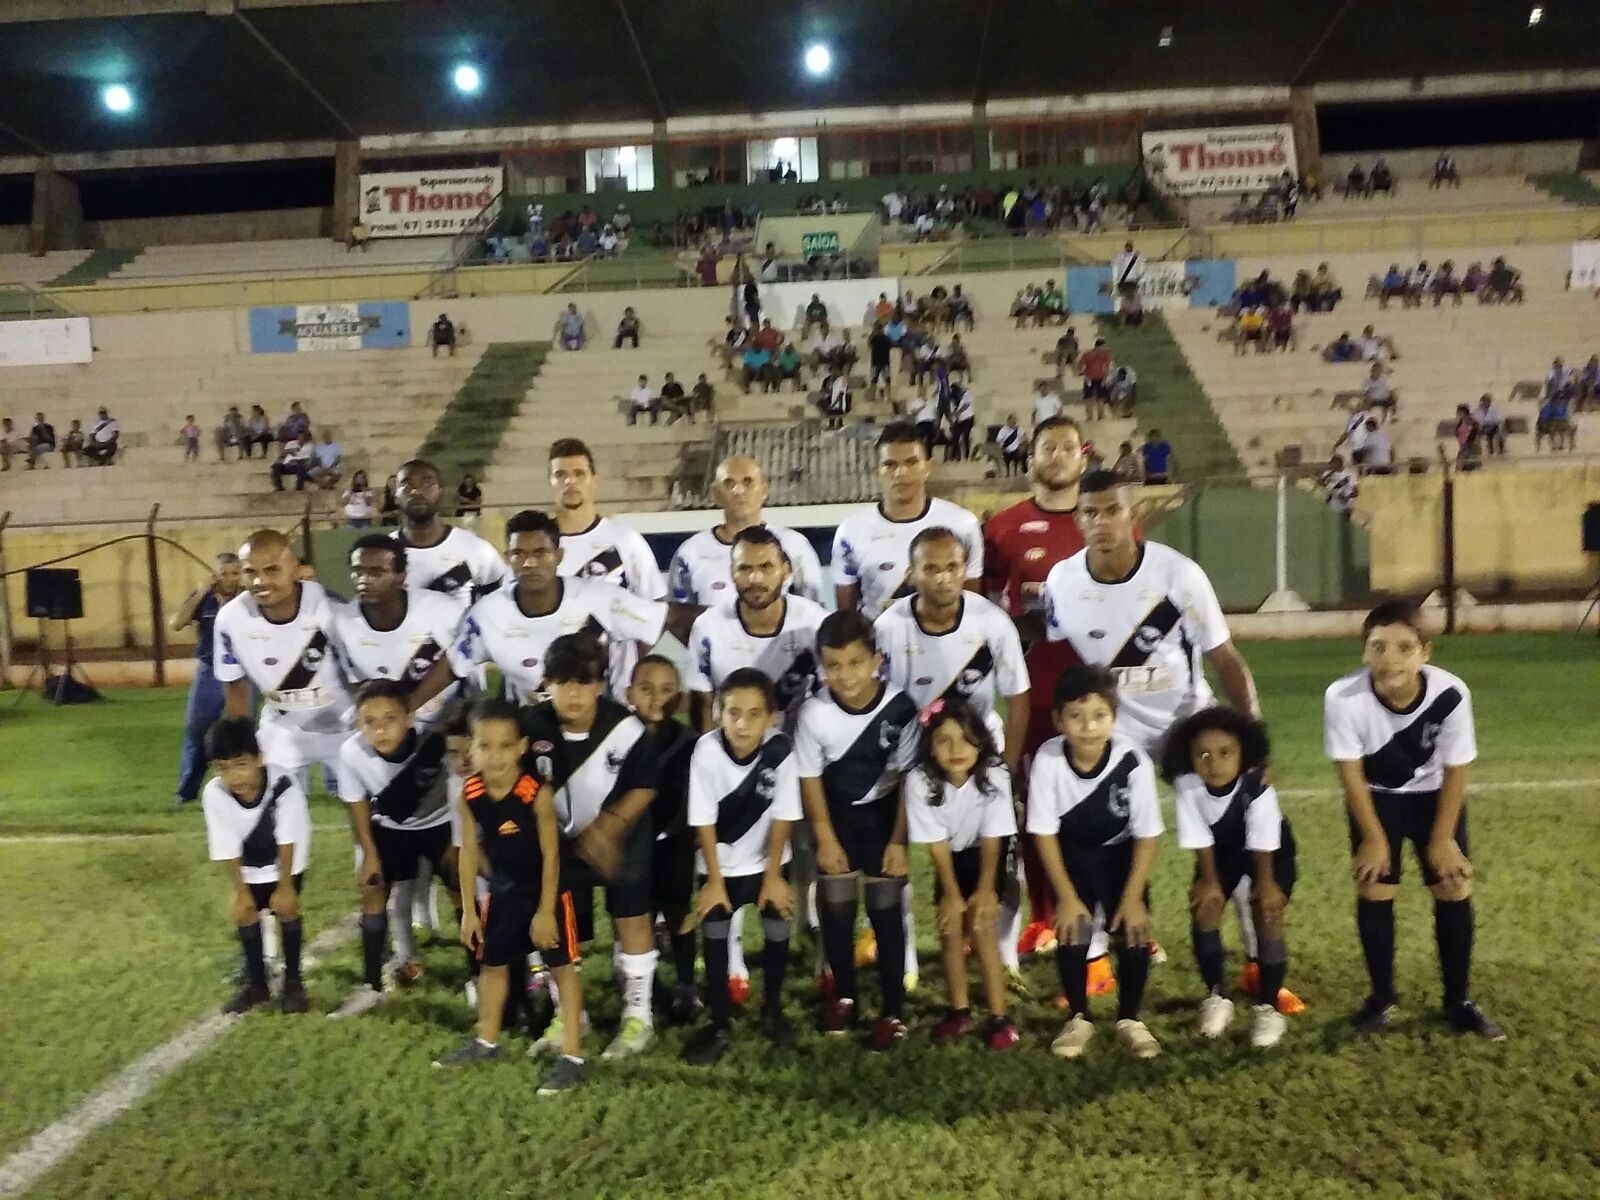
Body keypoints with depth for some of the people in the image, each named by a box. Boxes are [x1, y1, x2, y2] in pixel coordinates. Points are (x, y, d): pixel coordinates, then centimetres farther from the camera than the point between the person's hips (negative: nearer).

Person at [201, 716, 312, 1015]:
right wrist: (240, 890, -12)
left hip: (287, 861, -3)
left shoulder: (284, 785, -39)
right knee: (245, 913, 3)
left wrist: (284, 887, -17)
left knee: (286, 909, -6)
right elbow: (228, 849, -20)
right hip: (250, 866, 3)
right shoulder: (214, 793, -32)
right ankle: (255, 983, 22)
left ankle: (293, 981, 11)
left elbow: (287, 841, -26)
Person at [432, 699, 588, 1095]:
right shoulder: (469, 795, -13)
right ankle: (487, 1042, 40)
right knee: (492, 965, 19)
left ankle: (573, 1056, 7)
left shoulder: (537, 793, -26)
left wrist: (545, 911, -16)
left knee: (563, 968, 1)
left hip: (547, 892, -5)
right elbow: (470, 852, -2)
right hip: (503, 892, 6)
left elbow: (551, 855, -18)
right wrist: (469, 910, 1)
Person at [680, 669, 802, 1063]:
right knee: (715, 941, 3)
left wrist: (773, 876, -9)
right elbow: (703, 820, -17)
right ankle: (719, 1025, 20)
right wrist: (714, 880, -11)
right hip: (720, 863, 0)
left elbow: (783, 816, -15)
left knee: (777, 934, 8)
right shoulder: (707, 749, -28)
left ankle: (772, 1010, 33)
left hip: (768, 860, 1)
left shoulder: (781, 750, -27)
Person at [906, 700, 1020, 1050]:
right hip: (951, 857, 2)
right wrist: (952, 893, -17)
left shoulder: (994, 776, -31)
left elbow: (992, 840, -19)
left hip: (988, 854, -2)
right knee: (951, 928, -4)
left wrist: (985, 889, -16)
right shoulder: (920, 781, -29)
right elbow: (937, 844, -20)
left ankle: (999, 1016, 0)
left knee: (981, 926, -12)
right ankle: (959, 1009, 14)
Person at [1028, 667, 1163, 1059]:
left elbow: (1147, 835, -18)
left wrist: (1133, 897, -18)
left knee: (1134, 934, -10)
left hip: (1121, 853, 0)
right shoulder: (1047, 759, -29)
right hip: (1071, 854, 0)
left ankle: (1129, 1019, 12)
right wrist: (1067, 896, -17)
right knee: (1071, 933, -12)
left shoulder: (1133, 761, -30)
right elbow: (1044, 833, -18)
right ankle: (1078, 1019, 9)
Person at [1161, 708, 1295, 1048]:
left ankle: (1268, 1006, 3)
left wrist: (1265, 882, -14)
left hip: (1270, 851, -2)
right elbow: (1200, 840, -18)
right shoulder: (1188, 786, -33)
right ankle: (1216, 997, 9)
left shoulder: (1258, 787, -39)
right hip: (1220, 850, 3)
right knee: (1204, 909, -9)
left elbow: (1262, 844, -24)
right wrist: (1209, 880, -11)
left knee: (1268, 915, -13)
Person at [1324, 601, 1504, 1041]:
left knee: (1455, 892, 2)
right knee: (1374, 893, -2)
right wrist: (1374, 837, -12)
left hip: (1434, 795, 1)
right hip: (1376, 797, -1)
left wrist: (1442, 838, -9)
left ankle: (1459, 1001, 20)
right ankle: (1382, 997, 16)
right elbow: (1350, 771, -19)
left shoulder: (1451, 694, -32)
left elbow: (1455, 769, -15)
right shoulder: (1343, 697, -35)